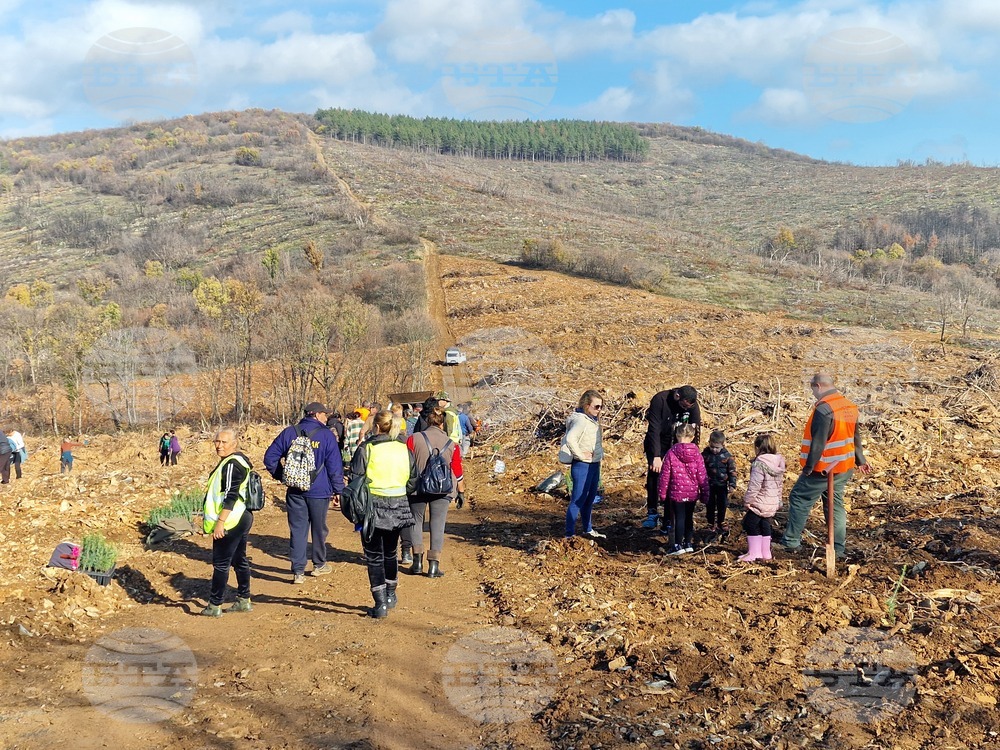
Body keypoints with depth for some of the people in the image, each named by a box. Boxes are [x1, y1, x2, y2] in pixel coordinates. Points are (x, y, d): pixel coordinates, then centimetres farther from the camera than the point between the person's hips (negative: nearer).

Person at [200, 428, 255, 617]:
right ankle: (244, 600, 25)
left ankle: (214, 606, 6)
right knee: (240, 560, 17)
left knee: (220, 563, -1)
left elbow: (231, 496, -23)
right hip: (242, 518, 10)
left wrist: (220, 522, -24)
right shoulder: (240, 460, 14)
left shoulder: (232, 464, -18)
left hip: (232, 521, -10)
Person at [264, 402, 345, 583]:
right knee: (319, 529, 15)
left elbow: (270, 457, 1)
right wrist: (338, 491, 0)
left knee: (297, 530, 6)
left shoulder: (289, 432, 2)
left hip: (295, 491, 2)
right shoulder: (326, 435, -6)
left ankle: (298, 571, 2)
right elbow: (335, 466, -6)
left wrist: (281, 476, 10)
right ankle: (319, 565, 30)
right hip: (319, 491, -2)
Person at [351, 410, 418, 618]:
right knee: (390, 553, 22)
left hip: (373, 507, -4)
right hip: (398, 507, 4)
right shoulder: (404, 450, 1)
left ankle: (380, 604, 3)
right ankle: (390, 596, 34)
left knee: (374, 556, 5)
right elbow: (412, 483, 6)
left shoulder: (366, 449, -11)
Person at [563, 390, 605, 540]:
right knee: (577, 501, -5)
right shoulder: (581, 420, -20)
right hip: (582, 466, -10)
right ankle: (569, 534, 1)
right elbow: (570, 439, -35)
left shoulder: (593, 420, 10)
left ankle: (588, 530, 33)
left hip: (595, 465, 10)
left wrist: (600, 452, 9)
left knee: (589, 500, 20)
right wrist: (580, 455, -24)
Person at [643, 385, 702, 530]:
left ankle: (668, 522, 5)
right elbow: (654, 429, -29)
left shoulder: (693, 405, -15)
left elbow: (696, 430, -9)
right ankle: (652, 513, -8)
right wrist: (656, 456, -35)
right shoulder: (660, 400, -26)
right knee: (654, 471, -19)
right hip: (657, 442, -2)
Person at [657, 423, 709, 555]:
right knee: (689, 517, 16)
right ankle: (688, 543, 24)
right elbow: (702, 475, 0)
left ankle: (678, 545, 7)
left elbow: (665, 475, -6)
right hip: (693, 493, 3)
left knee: (679, 518, 4)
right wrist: (704, 494, 8)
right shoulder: (696, 454, -4)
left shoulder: (671, 453, -11)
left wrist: (662, 493, 4)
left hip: (677, 493, -3)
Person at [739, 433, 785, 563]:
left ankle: (753, 553, 7)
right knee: (765, 525, 19)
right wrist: (779, 501, 22)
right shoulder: (779, 462, 4)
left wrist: (747, 500, -11)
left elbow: (754, 486, -22)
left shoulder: (759, 464, -21)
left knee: (751, 525, 6)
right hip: (773, 503, 8)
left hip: (759, 503, -8)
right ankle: (766, 552, 25)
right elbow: (779, 483, 13)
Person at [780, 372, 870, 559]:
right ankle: (839, 548, 18)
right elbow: (855, 437, 19)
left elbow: (818, 442, -23)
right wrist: (860, 460, 27)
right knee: (836, 504, 15)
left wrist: (808, 467, -18)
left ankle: (791, 542, 4)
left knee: (799, 498, 2)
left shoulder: (823, 408, -20)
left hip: (824, 468, -8)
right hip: (845, 468, 9)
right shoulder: (850, 406, 9)